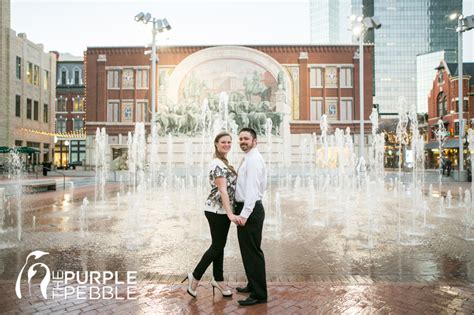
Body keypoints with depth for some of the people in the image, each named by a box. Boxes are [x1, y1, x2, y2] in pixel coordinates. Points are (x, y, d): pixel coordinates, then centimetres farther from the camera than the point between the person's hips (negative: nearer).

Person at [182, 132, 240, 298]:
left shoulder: (224, 162, 13)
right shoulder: (217, 164, -17)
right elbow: (222, 190, -24)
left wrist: (229, 212, 19)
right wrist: (230, 214, -29)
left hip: (222, 209, 9)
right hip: (217, 210, -9)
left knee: (219, 245, 15)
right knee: (217, 246, 1)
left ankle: (217, 280, 27)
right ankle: (195, 276, 17)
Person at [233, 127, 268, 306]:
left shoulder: (253, 159, -15)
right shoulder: (248, 159, 17)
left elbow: (252, 188, -23)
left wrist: (244, 214, -28)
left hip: (250, 210, -10)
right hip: (245, 208, 10)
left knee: (252, 251, -3)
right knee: (247, 250, 20)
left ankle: (259, 294, 9)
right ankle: (253, 285, 35)